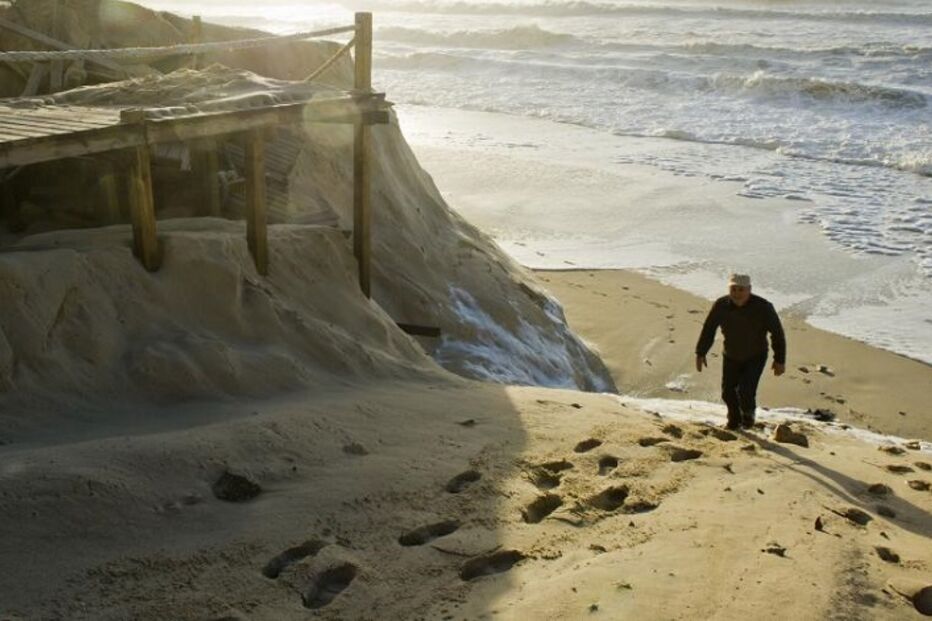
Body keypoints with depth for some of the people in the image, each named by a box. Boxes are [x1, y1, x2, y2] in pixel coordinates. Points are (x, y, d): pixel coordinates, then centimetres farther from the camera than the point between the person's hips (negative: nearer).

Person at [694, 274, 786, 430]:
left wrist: (780, 360, -13)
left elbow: (777, 333, -16)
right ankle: (734, 419, 39)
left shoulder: (763, 307, -27)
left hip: (756, 357, -3)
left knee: (745, 391, -16)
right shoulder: (721, 305, -20)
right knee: (728, 391, 9)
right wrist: (700, 353, -6)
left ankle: (748, 412, 20)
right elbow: (708, 329, -7)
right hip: (731, 356, 3)